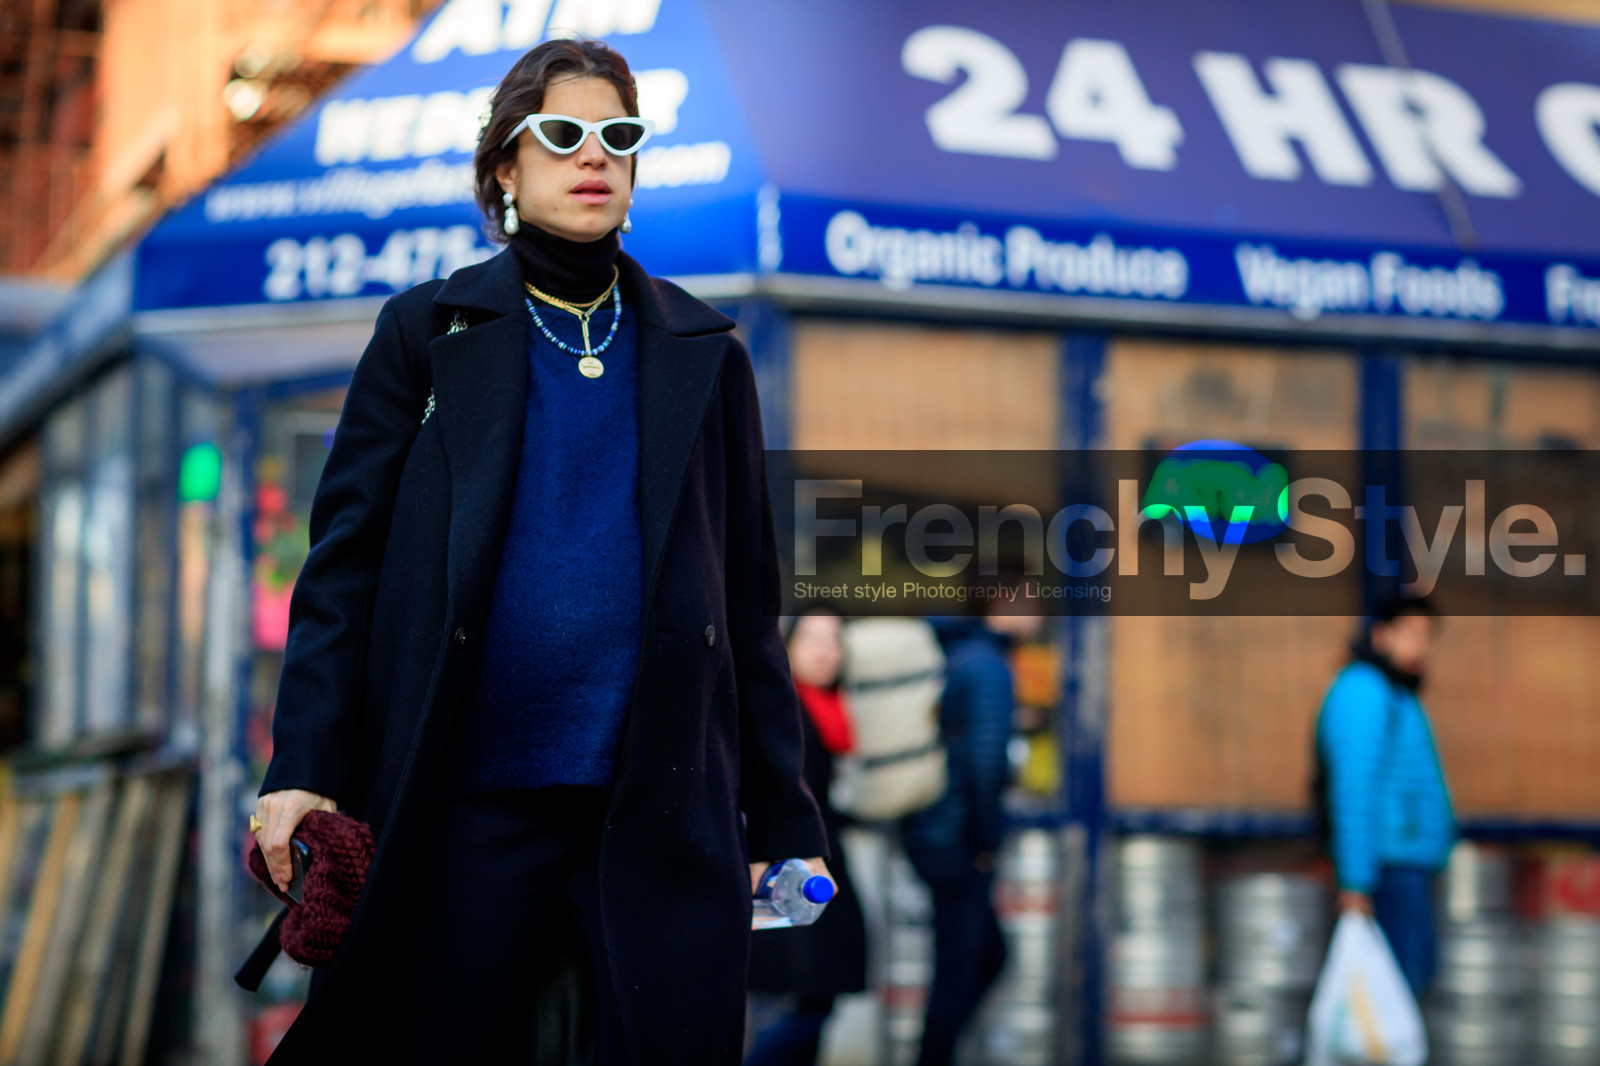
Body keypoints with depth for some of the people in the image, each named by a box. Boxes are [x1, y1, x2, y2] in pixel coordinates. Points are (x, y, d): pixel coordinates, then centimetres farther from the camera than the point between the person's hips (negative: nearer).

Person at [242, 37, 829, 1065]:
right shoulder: (427, 332, 7)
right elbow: (345, 559, 4)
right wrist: (304, 768, -7)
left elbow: (747, 600, 11)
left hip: (667, 806, 1)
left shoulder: (700, 352, 12)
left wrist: (782, 820, 7)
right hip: (472, 805, -1)